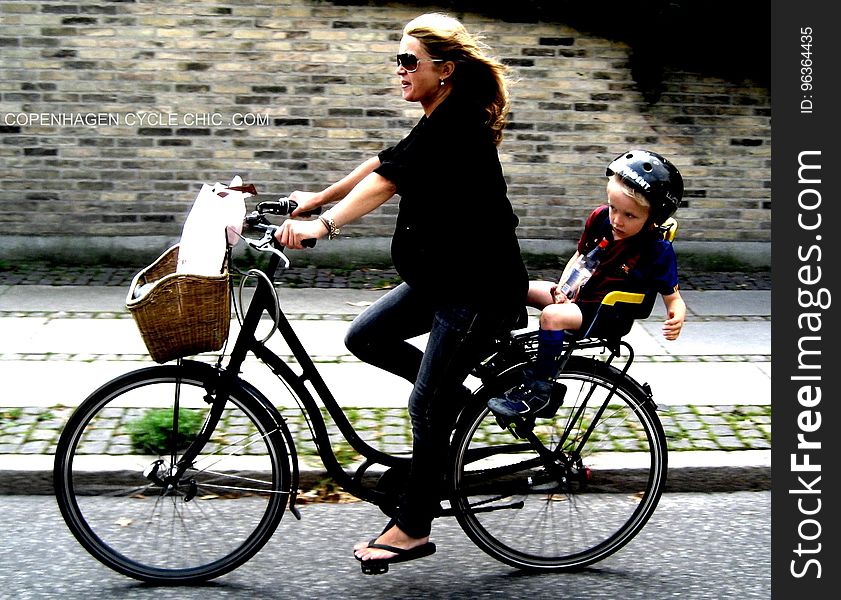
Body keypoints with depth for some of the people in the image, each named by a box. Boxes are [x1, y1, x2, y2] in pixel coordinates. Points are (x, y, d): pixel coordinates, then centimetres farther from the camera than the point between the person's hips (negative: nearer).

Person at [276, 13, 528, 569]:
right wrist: (315, 198, 18)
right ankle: (457, 398, 19)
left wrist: (323, 224, -38)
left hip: (480, 289, -10)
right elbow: (383, 164, 17)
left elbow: (387, 180, -31)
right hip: (443, 278, 10)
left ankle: (413, 530, 9)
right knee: (365, 337, 8)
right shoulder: (444, 122, 11)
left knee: (427, 405, -4)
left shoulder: (456, 125, -20)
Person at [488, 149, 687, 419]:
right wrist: (562, 288, -4)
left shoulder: (658, 250, -20)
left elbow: (673, 296, -13)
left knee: (552, 315, -32)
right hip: (578, 295, 7)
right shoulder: (600, 217, -5)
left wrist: (677, 316, -36)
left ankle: (540, 391, -24)